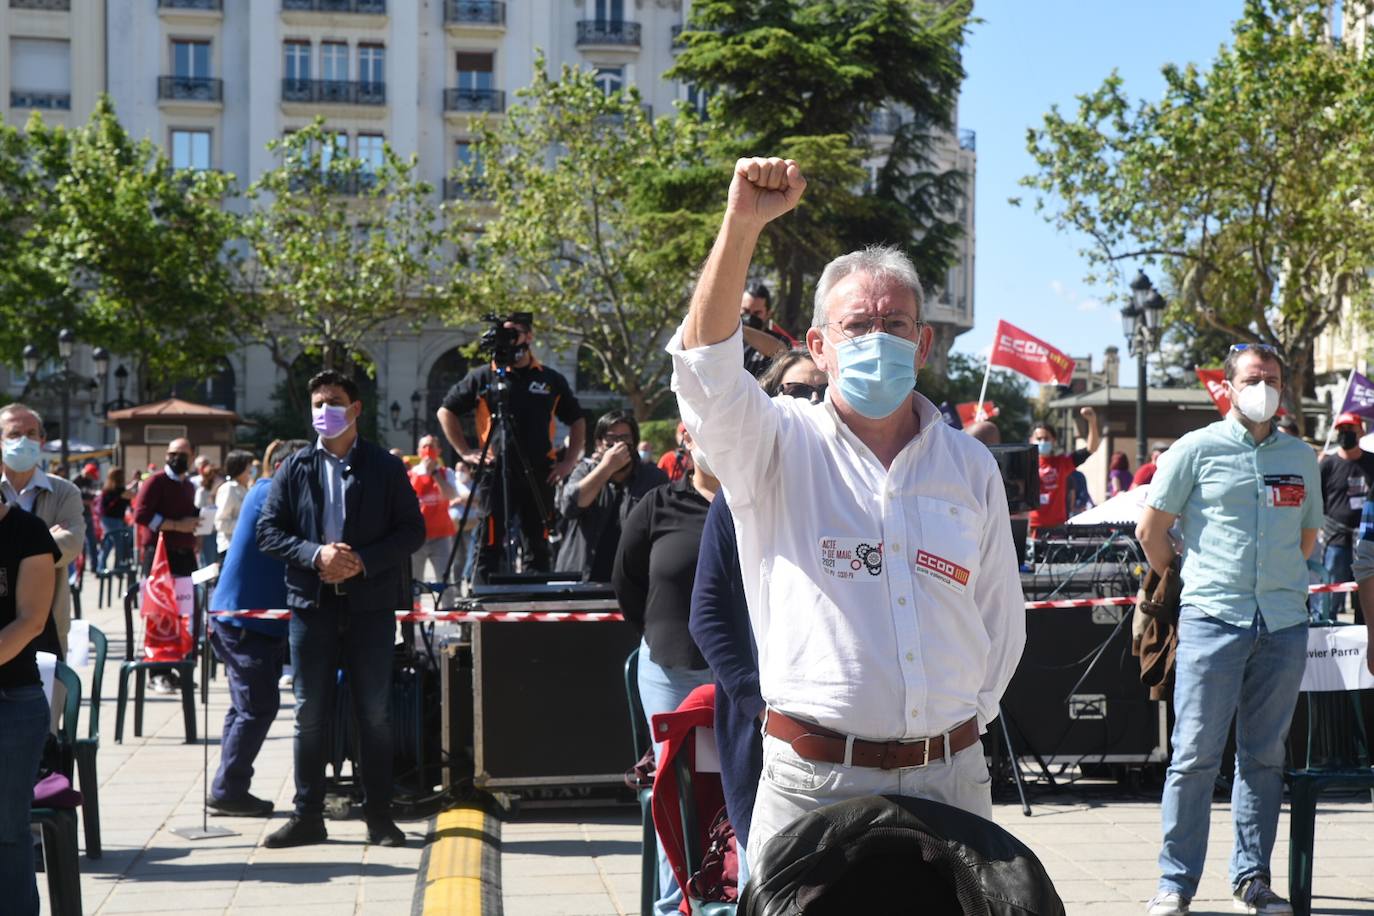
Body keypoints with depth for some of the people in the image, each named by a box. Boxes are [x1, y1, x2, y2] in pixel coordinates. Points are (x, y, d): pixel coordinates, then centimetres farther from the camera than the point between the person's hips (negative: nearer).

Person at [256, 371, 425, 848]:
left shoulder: (386, 467, 4)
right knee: (310, 714, 5)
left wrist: (364, 561, -13)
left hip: (370, 603, -1)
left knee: (375, 713, 3)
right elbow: (269, 530, 4)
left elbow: (412, 530, 0)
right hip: (311, 603, 1)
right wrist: (316, 555, -13)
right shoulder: (295, 468, 8)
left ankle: (379, 816, 12)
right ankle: (308, 816, 12)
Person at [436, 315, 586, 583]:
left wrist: (569, 461, 6)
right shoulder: (483, 377, 4)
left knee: (539, 548, 7)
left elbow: (577, 421, 18)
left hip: (540, 477, 2)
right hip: (496, 474, -2)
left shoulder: (551, 380, 10)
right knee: (490, 545, -3)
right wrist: (465, 452, 3)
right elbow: (446, 411, 11)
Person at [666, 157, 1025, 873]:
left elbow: (1002, 623, 16)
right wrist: (742, 224, -28)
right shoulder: (780, 446, 0)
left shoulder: (971, 465, 10)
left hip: (950, 779, 3)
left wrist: (962, 724, 8)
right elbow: (706, 365, -19)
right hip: (813, 782, -3)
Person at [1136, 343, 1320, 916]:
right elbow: (1151, 529, 7)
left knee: (1264, 756, 8)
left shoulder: (1300, 457, 14)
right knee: (1196, 753, -5)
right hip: (1212, 620, -4)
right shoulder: (1197, 450, 2)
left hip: (1284, 623, 4)